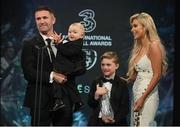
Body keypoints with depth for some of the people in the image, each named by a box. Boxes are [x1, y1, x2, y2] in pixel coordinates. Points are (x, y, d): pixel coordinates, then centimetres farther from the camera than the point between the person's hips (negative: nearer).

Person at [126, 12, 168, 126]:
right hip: (136, 93, 8)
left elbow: (157, 75, -15)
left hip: (148, 95, -8)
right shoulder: (139, 48, 16)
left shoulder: (153, 46, -9)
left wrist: (143, 98, -19)